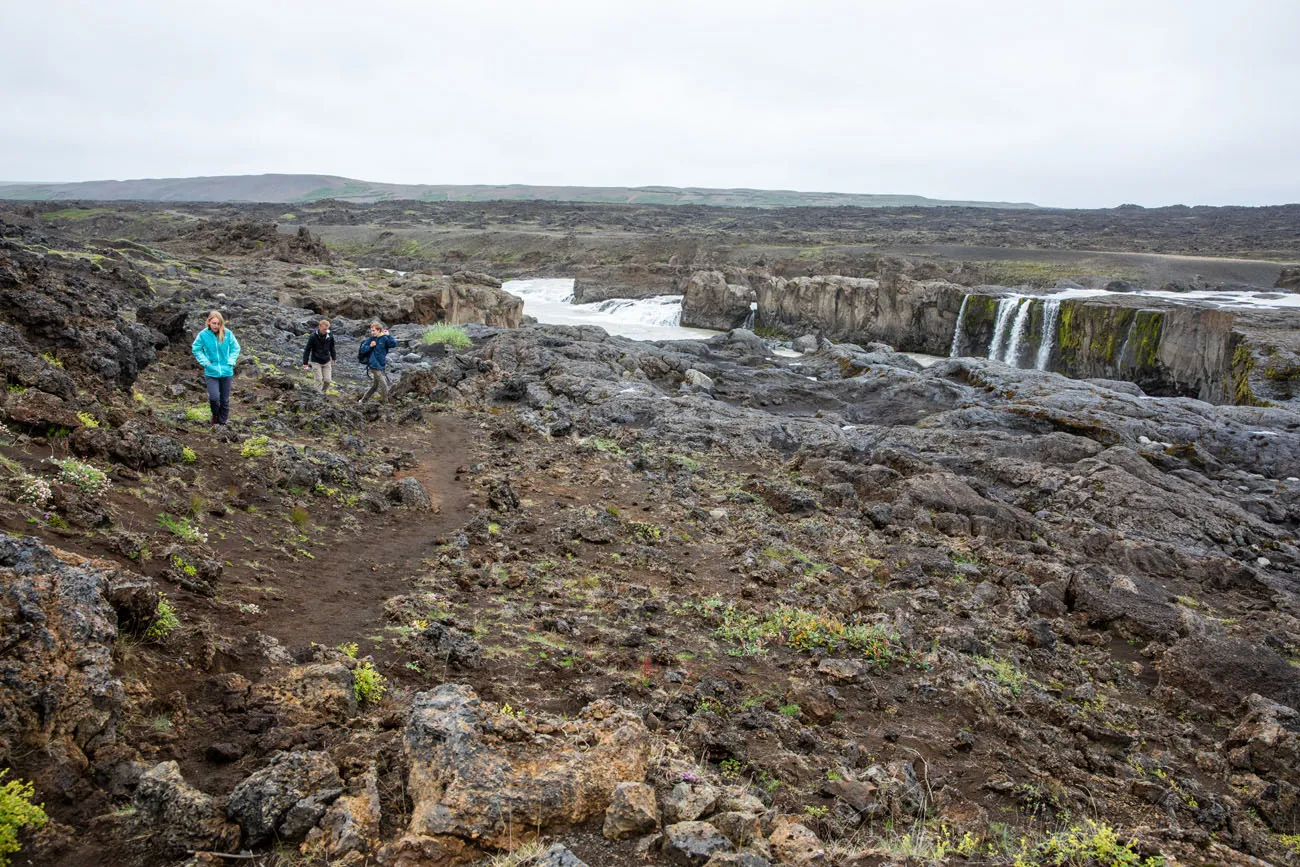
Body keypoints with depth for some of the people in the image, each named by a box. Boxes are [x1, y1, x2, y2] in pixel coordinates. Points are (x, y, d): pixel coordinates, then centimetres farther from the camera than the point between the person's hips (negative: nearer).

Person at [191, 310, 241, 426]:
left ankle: (223, 422, 27)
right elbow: (196, 349, 4)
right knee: (214, 397, -15)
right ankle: (215, 414, 17)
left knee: (225, 399, 10)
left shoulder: (228, 333, -8)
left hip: (226, 372, 1)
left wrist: (231, 361, -7)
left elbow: (235, 348, 5)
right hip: (211, 372, -1)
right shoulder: (203, 335, -9)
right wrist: (205, 362, -7)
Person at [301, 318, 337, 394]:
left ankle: (323, 392, 22)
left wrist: (334, 358, 17)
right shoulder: (313, 336, -15)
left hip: (326, 362, 3)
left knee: (328, 380, 0)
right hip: (316, 362, -3)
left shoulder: (330, 336, -5)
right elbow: (307, 350, -8)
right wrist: (305, 362, -7)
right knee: (319, 380, -8)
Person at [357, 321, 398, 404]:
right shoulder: (370, 339, -4)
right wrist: (370, 346, -18)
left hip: (381, 366, 5)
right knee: (384, 386, -7)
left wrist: (388, 335, -14)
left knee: (375, 386, 17)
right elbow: (362, 350, -4)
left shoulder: (384, 339, 2)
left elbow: (394, 345, -10)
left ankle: (362, 400, 31)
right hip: (374, 366, -5)